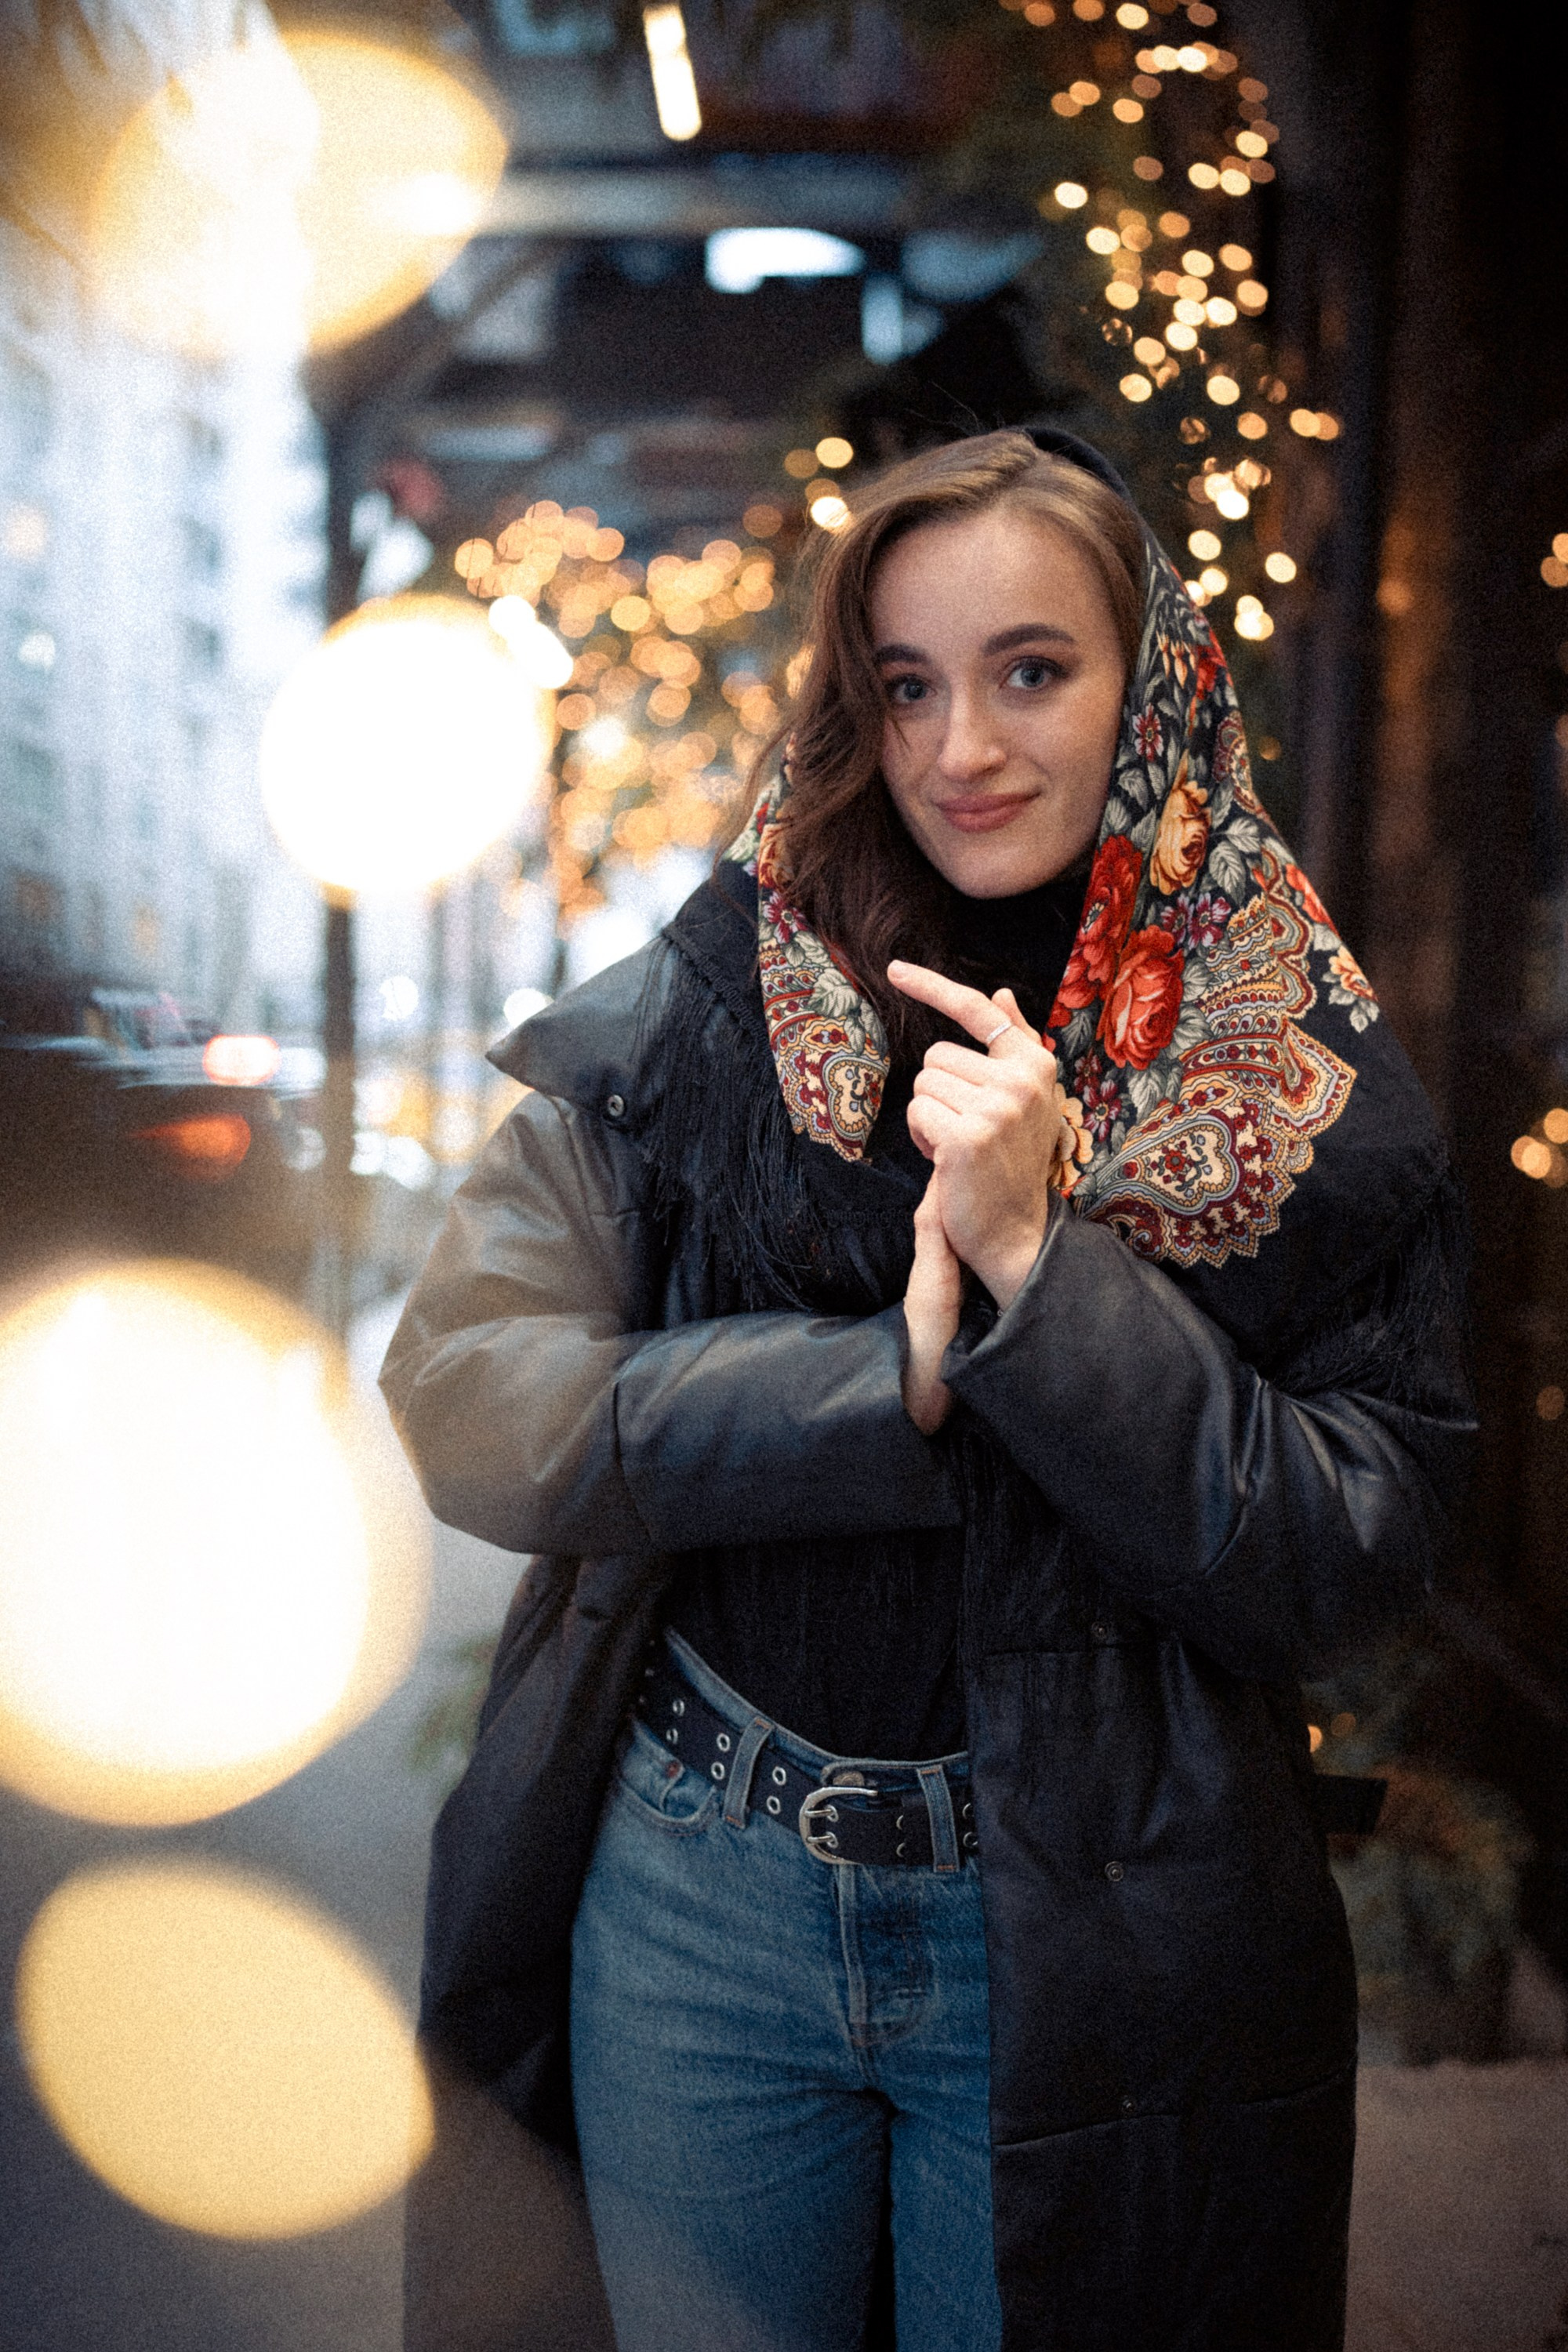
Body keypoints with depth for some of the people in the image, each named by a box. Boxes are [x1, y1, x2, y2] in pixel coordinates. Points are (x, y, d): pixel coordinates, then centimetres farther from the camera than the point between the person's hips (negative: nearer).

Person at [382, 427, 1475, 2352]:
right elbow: (462, 1398, -10)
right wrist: (888, 1380, -21)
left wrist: (1040, 1263, -22)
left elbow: (1352, 1566, -11)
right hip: (700, 1900, 1)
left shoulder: (1304, 1091, -6)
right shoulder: (704, 1005, -5)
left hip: (1100, 1944, 0)